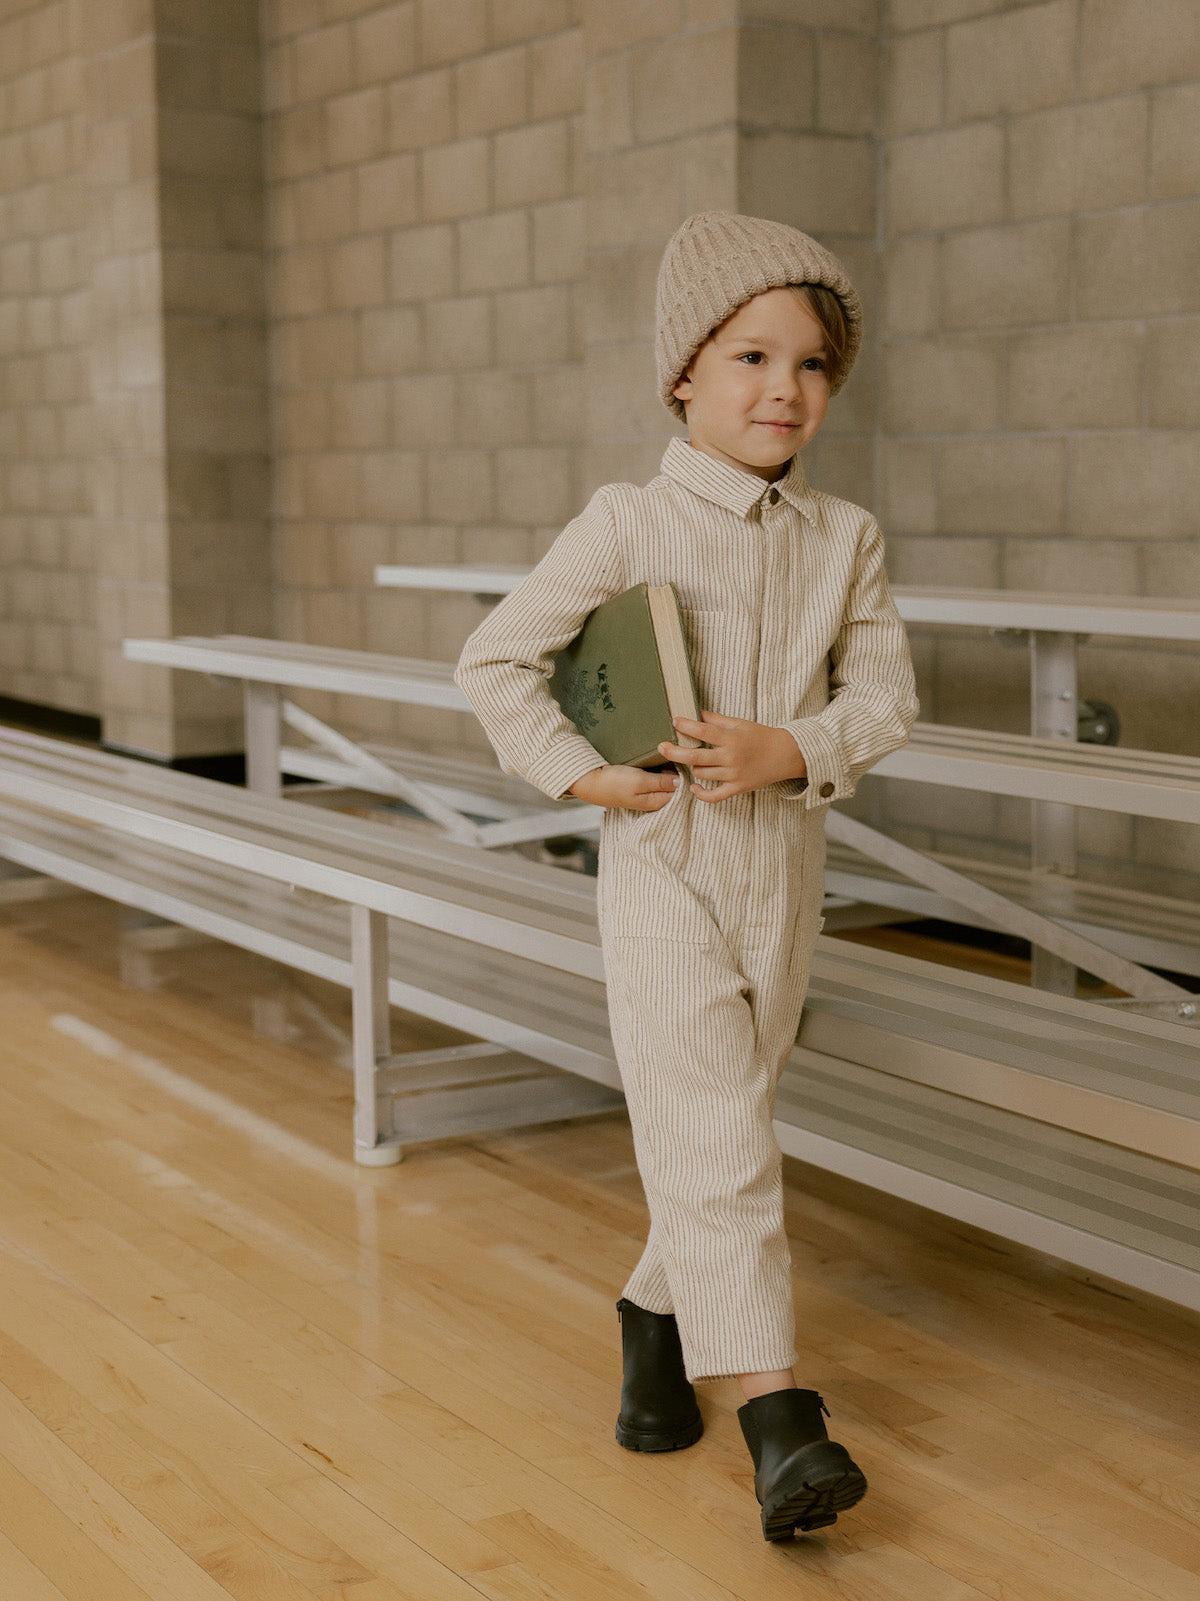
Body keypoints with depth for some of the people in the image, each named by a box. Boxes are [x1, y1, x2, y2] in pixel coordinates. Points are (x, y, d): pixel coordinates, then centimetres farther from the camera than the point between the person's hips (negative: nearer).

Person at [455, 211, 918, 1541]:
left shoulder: (844, 538, 4)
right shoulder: (626, 526, -7)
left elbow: (884, 693, 2)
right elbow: (495, 659, -3)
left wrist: (793, 750, -16)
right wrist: (582, 775, -11)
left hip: (784, 865, 4)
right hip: (663, 866, -4)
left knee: (724, 1118, 15)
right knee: (712, 1129, -11)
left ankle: (656, 1310, 38)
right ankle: (774, 1410, -13)